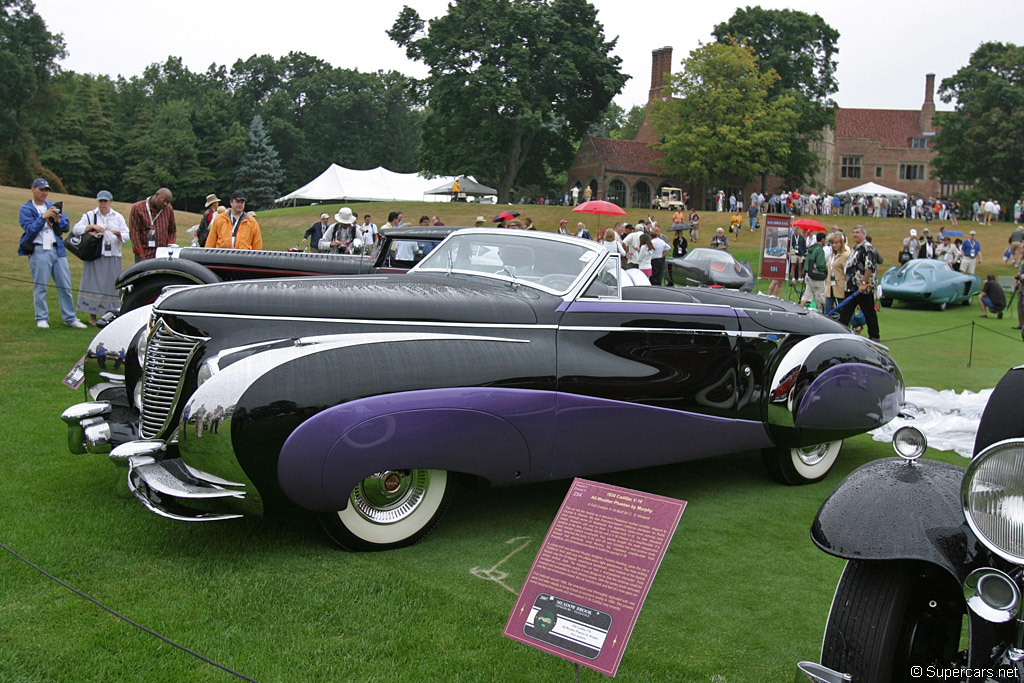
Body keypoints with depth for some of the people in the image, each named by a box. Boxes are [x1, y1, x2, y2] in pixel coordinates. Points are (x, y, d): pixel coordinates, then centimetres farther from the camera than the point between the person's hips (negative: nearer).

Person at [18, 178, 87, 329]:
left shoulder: (53, 206, 17)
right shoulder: (26, 209, 2)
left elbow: (66, 226, 13)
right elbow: (30, 230, -10)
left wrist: (57, 220, -6)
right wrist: (44, 217, -16)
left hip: (57, 250, 5)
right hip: (39, 251, -5)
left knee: (65, 285, 5)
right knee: (40, 287, -2)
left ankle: (70, 318, 11)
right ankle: (42, 319, 6)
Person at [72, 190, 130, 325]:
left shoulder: (118, 217, 14)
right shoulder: (89, 216, 11)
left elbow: (126, 236, 7)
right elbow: (76, 229, 0)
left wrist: (118, 233, -15)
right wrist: (91, 226, -14)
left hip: (113, 258, 1)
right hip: (94, 257, -1)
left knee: (111, 285, -1)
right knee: (93, 284, -5)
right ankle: (92, 316, -1)